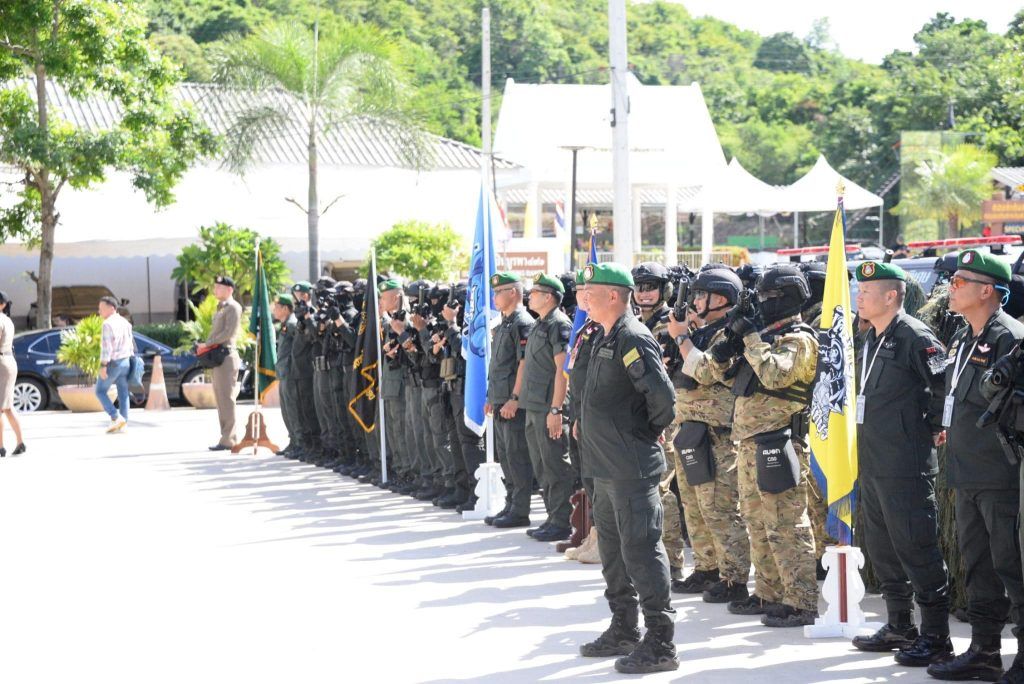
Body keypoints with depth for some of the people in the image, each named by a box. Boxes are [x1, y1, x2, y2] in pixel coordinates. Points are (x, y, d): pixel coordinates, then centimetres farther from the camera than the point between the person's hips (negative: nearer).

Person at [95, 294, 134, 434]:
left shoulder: (108, 324, -15)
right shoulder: (125, 323, 11)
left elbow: (106, 346, -21)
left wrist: (103, 366, -22)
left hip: (112, 363, -8)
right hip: (125, 362, 8)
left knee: (100, 391, 5)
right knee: (123, 394, 7)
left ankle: (116, 418, -5)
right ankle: (123, 424, 5)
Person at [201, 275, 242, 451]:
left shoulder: (233, 307, -8)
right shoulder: (221, 308, 22)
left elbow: (229, 332, -17)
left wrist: (208, 344, -15)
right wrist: (206, 346, 8)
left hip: (226, 355, -10)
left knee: (226, 398, -11)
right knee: (220, 398, 10)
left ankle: (228, 439, -12)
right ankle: (227, 437, 15)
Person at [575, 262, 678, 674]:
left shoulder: (633, 339, -17)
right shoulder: (605, 338, 13)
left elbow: (663, 395, -25)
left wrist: (648, 432, -10)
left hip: (632, 467, -10)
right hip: (605, 466, 10)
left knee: (641, 548, -7)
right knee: (612, 548, 18)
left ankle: (660, 643, -2)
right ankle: (624, 629, 31)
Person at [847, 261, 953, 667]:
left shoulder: (914, 337, -13)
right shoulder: (871, 342, 15)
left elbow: (947, 385, -18)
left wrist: (936, 427, -7)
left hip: (906, 466, -10)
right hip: (872, 463, 10)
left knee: (916, 549, -6)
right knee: (882, 548, 15)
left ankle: (935, 636, 0)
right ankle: (899, 626, 26)